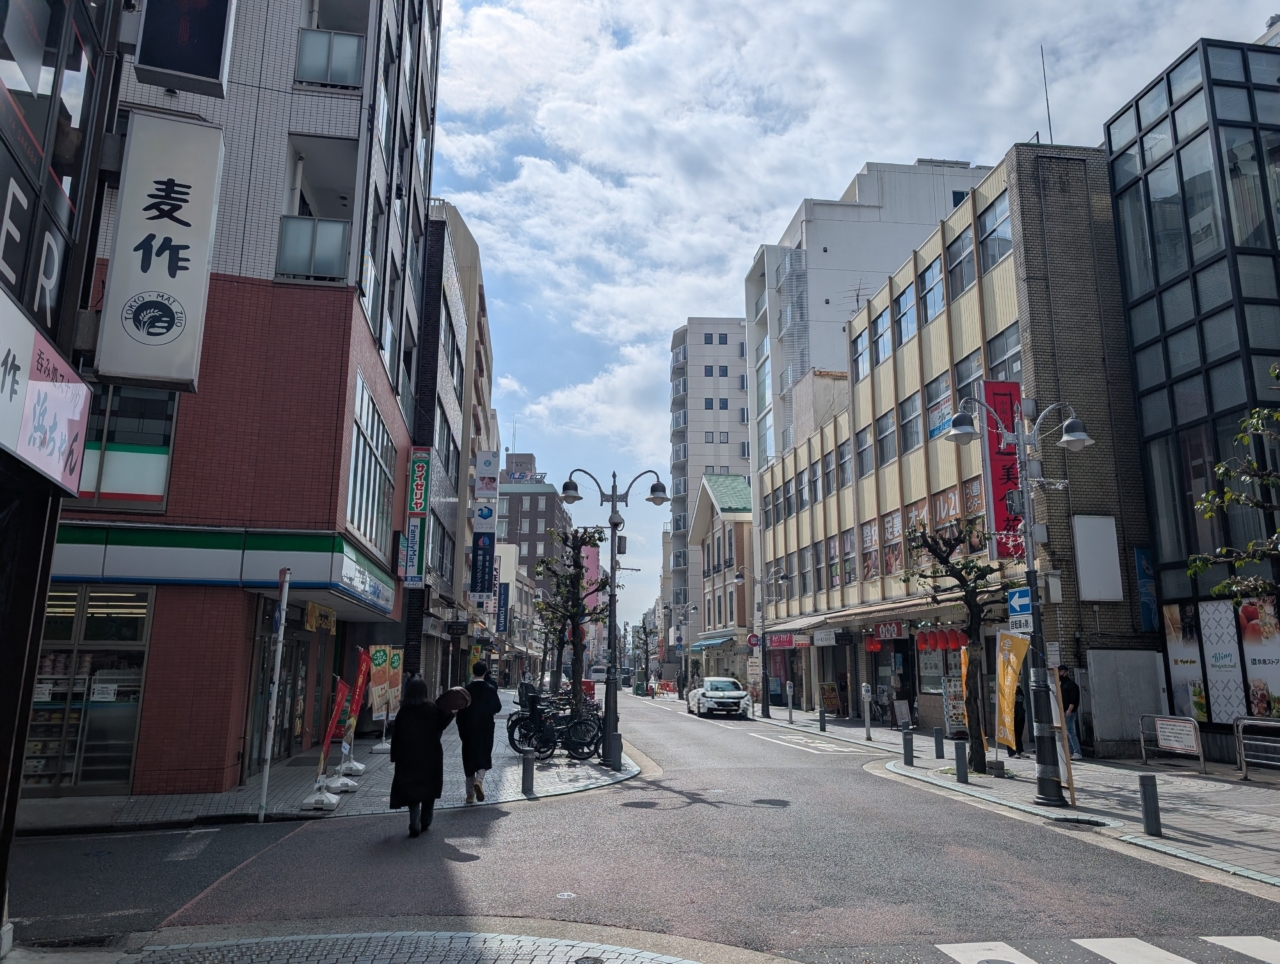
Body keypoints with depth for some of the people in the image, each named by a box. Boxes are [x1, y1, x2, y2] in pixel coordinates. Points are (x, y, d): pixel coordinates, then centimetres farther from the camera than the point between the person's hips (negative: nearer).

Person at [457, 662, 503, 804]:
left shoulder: (466, 689, -6)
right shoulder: (490, 689, -6)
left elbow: (461, 711, -4)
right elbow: (497, 708, 0)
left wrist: (461, 729, 5)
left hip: (469, 729, 1)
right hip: (486, 729, -1)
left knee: (469, 759, 9)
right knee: (484, 757, 10)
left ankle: (470, 793, 12)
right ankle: (479, 780, -17)